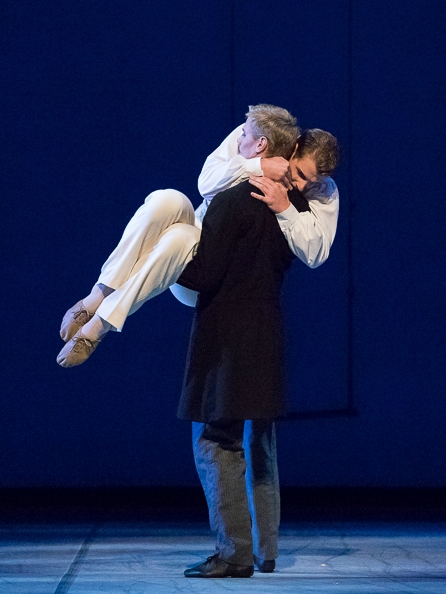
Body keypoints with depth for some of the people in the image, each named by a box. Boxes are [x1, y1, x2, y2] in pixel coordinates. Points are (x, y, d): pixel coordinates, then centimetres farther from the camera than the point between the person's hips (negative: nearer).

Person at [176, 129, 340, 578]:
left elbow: (202, 276, -18)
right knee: (260, 446, 17)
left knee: (215, 442, -3)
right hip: (268, 336, 7)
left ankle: (235, 552, -8)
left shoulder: (232, 203, -18)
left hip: (224, 339, -7)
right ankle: (265, 549, 22)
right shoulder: (296, 209, 2)